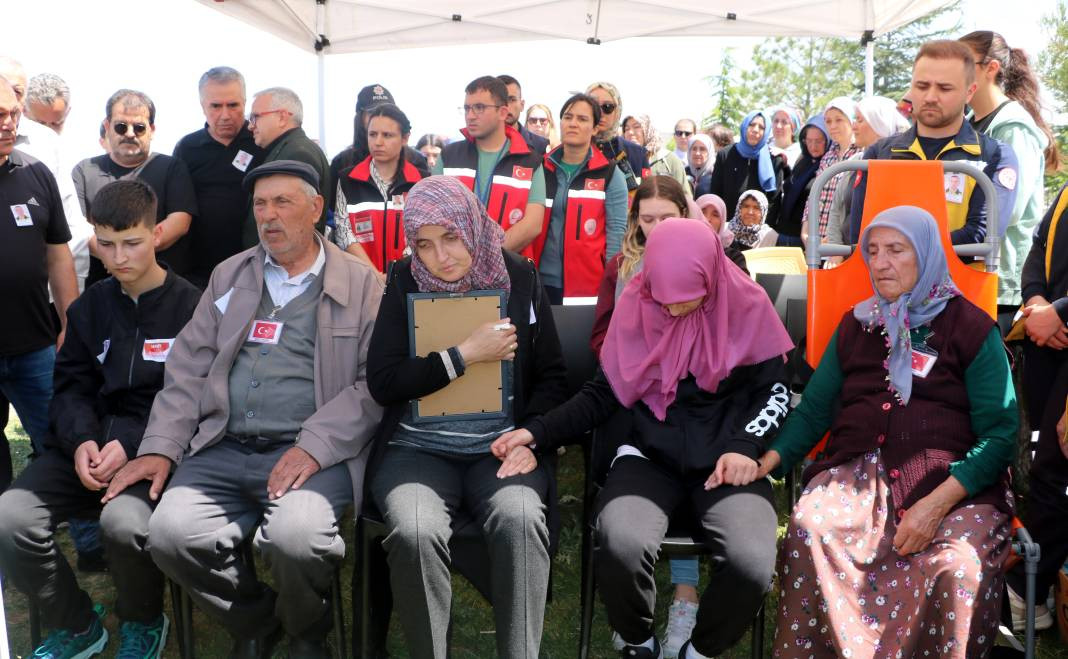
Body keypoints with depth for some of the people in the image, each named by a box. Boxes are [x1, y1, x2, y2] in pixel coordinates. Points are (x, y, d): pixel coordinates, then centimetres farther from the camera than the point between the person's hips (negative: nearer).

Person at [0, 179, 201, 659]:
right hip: (87, 446, 5)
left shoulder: (189, 306, -2)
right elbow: (71, 388, 12)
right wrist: (81, 440, -9)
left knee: (123, 521, -34)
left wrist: (131, 445, -19)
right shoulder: (88, 308, 16)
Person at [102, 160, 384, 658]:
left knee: (296, 538, -30)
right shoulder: (229, 275, 18)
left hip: (313, 454, -4)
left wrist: (314, 447, -16)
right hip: (223, 449, 4)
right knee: (170, 532, -19)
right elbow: (189, 367, 15)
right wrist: (160, 447, 3)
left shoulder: (360, 284, 5)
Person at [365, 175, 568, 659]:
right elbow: (382, 383, -5)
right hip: (418, 449, 0)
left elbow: (551, 376, 10)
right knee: (415, 533, -30)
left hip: (500, 448, 0)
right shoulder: (405, 284, 3)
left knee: (520, 521, -32)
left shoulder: (520, 277, 5)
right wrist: (467, 354, -11)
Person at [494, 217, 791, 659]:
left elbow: (775, 389, 5)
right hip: (650, 456, 1)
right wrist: (537, 431, -6)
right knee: (618, 548, -31)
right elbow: (605, 393, 5)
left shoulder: (747, 306, -5)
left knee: (751, 566, -29)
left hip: (726, 462, 0)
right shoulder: (635, 306, -1)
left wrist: (744, 446, -12)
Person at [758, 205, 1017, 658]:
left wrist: (938, 502, -17)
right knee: (808, 531, -30)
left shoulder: (972, 328, 7)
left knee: (962, 563, -33)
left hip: (954, 481, -2)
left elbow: (999, 432, -1)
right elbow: (813, 409, 15)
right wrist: (767, 460, -5)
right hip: (857, 470, 2)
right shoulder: (856, 324, 18)